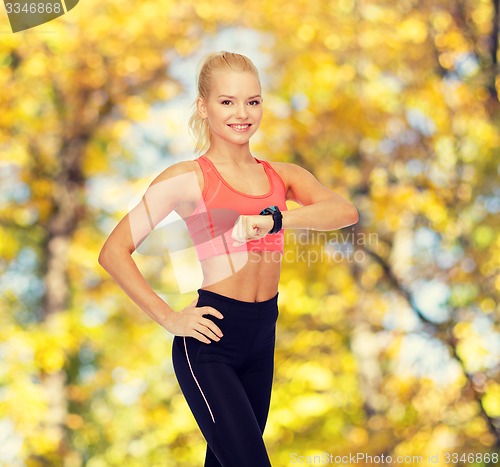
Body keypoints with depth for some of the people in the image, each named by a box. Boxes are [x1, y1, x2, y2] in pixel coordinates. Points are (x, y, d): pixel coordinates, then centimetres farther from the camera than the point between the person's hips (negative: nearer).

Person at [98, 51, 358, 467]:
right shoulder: (188, 179, -5)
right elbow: (114, 251, -8)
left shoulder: (281, 176, 8)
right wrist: (168, 318, -11)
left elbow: (345, 212, -10)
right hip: (210, 343, -5)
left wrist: (275, 219, -25)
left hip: (262, 338, 6)